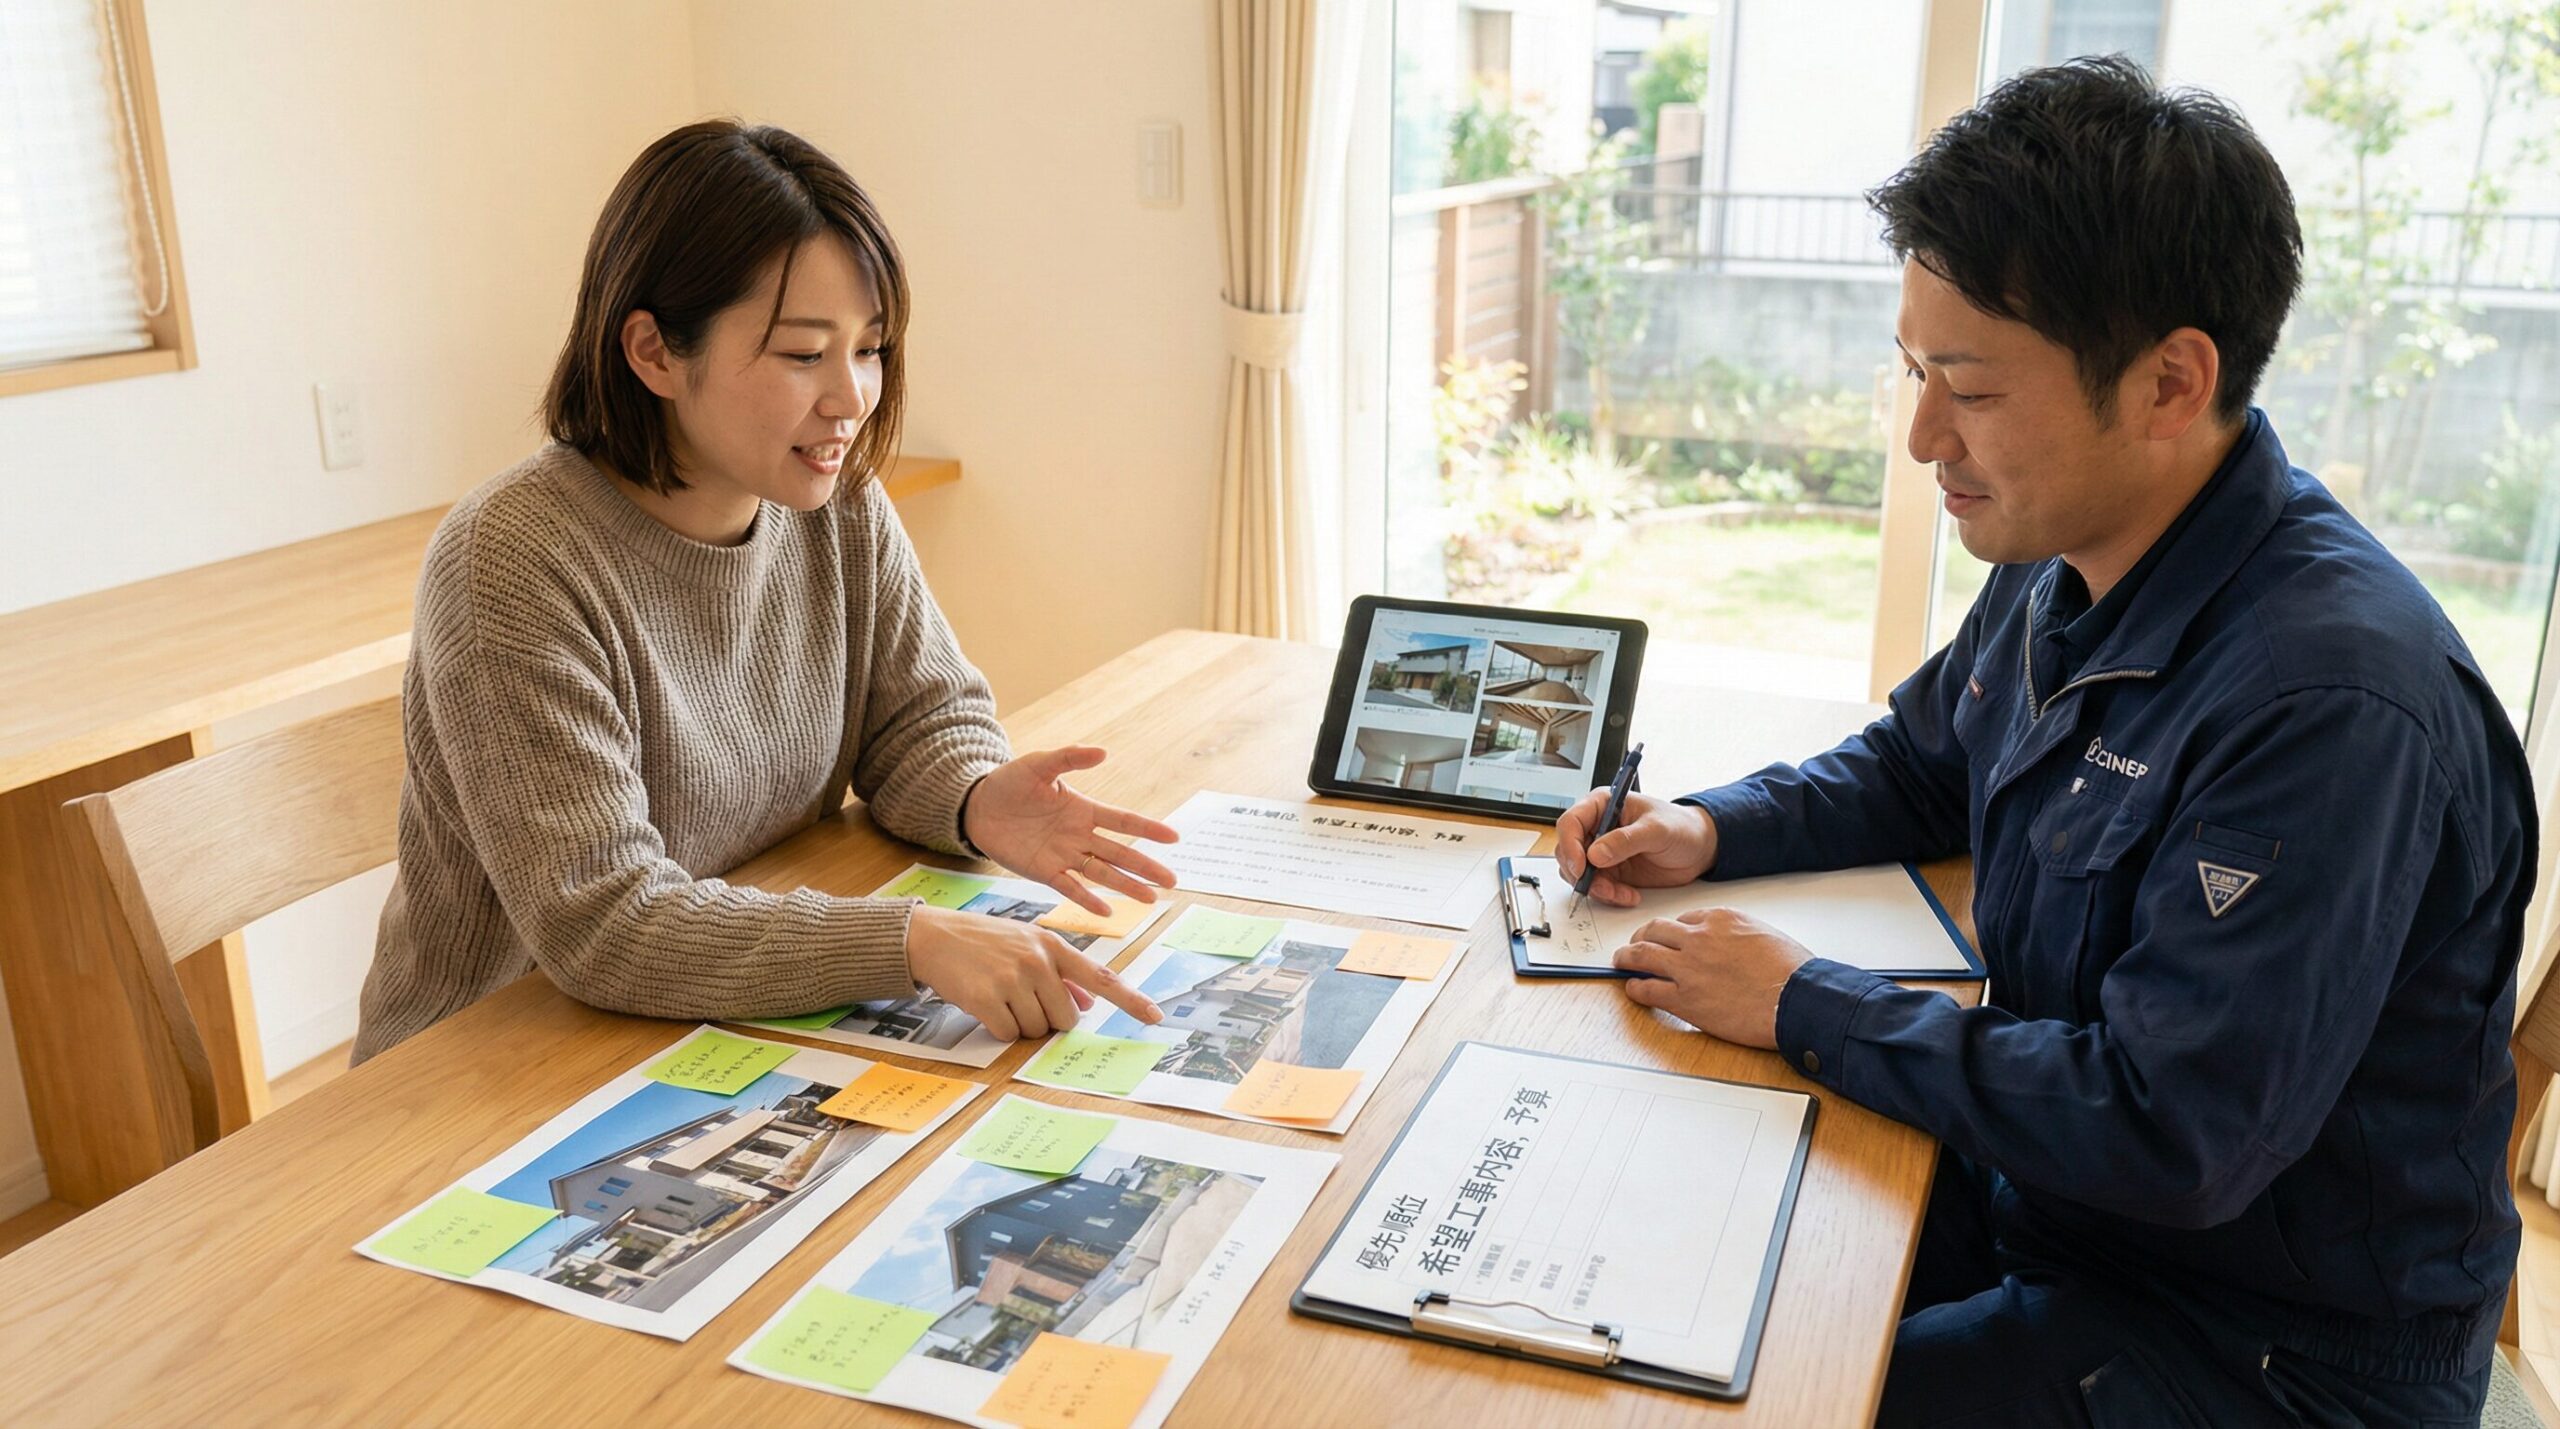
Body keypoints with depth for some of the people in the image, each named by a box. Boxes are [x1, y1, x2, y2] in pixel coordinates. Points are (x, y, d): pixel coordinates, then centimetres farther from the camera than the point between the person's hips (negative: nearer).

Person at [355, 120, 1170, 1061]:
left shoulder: (842, 509, -3)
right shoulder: (512, 565, -22)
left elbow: (923, 721, 6)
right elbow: (600, 927, -26)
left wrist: (976, 805, -18)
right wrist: (912, 941, -36)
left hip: (755, 1040, 6)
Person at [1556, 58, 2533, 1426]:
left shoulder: (2333, 698, -30)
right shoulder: (2060, 571, -2)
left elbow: (2169, 1136, -31)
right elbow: (1912, 767, 17)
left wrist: (1803, 1004, -22)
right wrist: (1711, 828, -1)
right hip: (2046, 1189, 8)